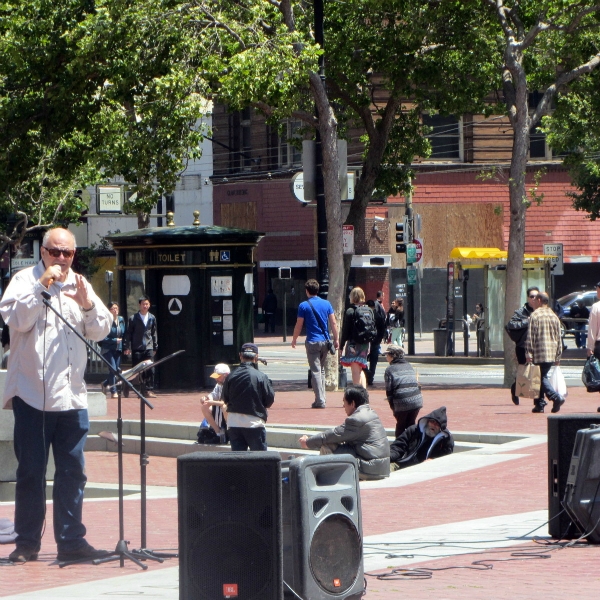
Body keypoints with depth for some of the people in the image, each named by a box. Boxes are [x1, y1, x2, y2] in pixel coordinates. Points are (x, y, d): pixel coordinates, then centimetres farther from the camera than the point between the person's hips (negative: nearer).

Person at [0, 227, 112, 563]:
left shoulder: (79, 285, 14)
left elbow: (101, 331, 7)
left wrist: (87, 304, -10)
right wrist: (41, 286, -20)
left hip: (71, 394, 4)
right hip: (31, 393, -4)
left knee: (73, 471, 2)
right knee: (30, 471, 0)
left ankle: (71, 540, 6)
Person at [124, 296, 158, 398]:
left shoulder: (152, 318, 10)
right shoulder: (134, 318, 0)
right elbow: (128, 333, 1)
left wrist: (155, 347, 16)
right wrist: (127, 347, -4)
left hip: (148, 347, 2)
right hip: (137, 348, -2)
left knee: (150, 369, -6)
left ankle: (148, 390, -2)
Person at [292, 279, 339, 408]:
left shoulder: (304, 306, -6)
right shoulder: (326, 304, 5)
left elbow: (299, 325, -3)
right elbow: (333, 323, 5)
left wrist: (294, 339, 10)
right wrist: (336, 339, 12)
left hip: (312, 342, -4)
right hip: (325, 341, 4)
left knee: (315, 371, -3)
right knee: (321, 370, 18)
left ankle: (320, 401, -8)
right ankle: (322, 397, 19)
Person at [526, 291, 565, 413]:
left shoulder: (535, 315, -8)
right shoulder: (554, 316, 12)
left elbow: (530, 336, -12)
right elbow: (559, 338, 14)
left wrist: (528, 353, -10)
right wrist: (558, 356, 18)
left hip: (539, 353, -6)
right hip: (552, 353, 6)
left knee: (542, 377, -3)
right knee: (543, 376, 14)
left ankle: (556, 397, -21)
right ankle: (539, 403, 12)